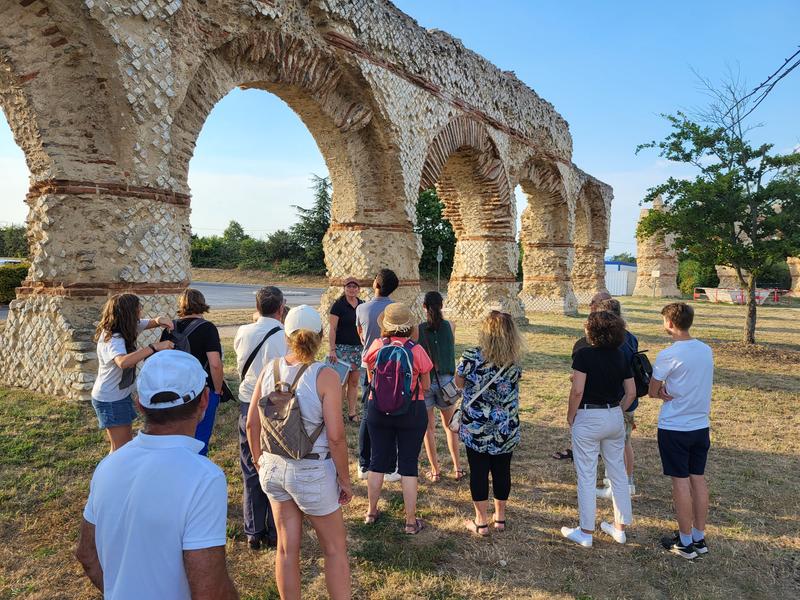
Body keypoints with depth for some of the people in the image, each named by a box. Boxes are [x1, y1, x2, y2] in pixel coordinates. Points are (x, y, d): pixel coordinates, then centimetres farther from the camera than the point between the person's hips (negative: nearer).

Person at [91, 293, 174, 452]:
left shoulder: (127, 327, -4)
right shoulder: (112, 340, -31)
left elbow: (148, 323, 6)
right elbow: (123, 362, -50)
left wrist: (159, 321, -18)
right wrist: (154, 347, -49)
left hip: (121, 395, 9)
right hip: (110, 400, -9)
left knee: (127, 441, 22)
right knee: (121, 448, 2)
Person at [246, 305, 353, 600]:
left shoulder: (270, 369, -4)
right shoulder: (325, 376, -18)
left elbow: (252, 424, 3)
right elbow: (335, 437, -18)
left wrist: (261, 463, 18)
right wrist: (345, 481, -5)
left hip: (273, 467, 5)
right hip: (312, 472, -4)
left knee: (287, 548, 20)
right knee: (335, 549, 15)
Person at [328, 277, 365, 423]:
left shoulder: (362, 305, 10)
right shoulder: (338, 305, -5)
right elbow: (332, 328, -9)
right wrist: (331, 349, -16)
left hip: (359, 348, 5)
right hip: (342, 347, -5)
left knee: (354, 381, 8)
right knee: (342, 381, -4)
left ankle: (352, 412, 16)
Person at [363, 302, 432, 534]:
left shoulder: (376, 347, -9)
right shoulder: (416, 350, -14)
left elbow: (371, 378, 5)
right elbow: (426, 386, -3)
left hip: (378, 409, 2)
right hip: (412, 411, -2)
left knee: (378, 461, 16)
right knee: (409, 465, 8)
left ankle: (371, 512, 32)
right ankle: (411, 521, 17)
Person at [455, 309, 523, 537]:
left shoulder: (471, 357, -16)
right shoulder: (515, 361, -6)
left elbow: (459, 383, -1)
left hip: (476, 428, -3)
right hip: (506, 428, 3)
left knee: (479, 472, 8)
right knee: (502, 471, 14)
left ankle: (481, 522, 18)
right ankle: (500, 517, 29)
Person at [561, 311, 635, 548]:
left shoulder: (584, 355, -15)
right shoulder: (621, 357, 3)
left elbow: (577, 390, -19)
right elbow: (631, 392, 4)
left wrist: (570, 415, -6)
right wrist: (616, 412, 14)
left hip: (588, 419, -6)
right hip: (615, 417, 6)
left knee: (586, 477, 5)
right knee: (618, 473, 16)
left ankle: (586, 532, 15)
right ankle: (620, 528, 28)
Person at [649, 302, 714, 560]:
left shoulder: (668, 355, -19)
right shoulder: (706, 350, 3)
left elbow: (651, 392, -9)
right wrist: (670, 389, -4)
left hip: (674, 428, -6)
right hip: (701, 425, 7)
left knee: (681, 481, 3)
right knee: (698, 479, 14)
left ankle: (685, 542, 14)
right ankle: (699, 538, 24)